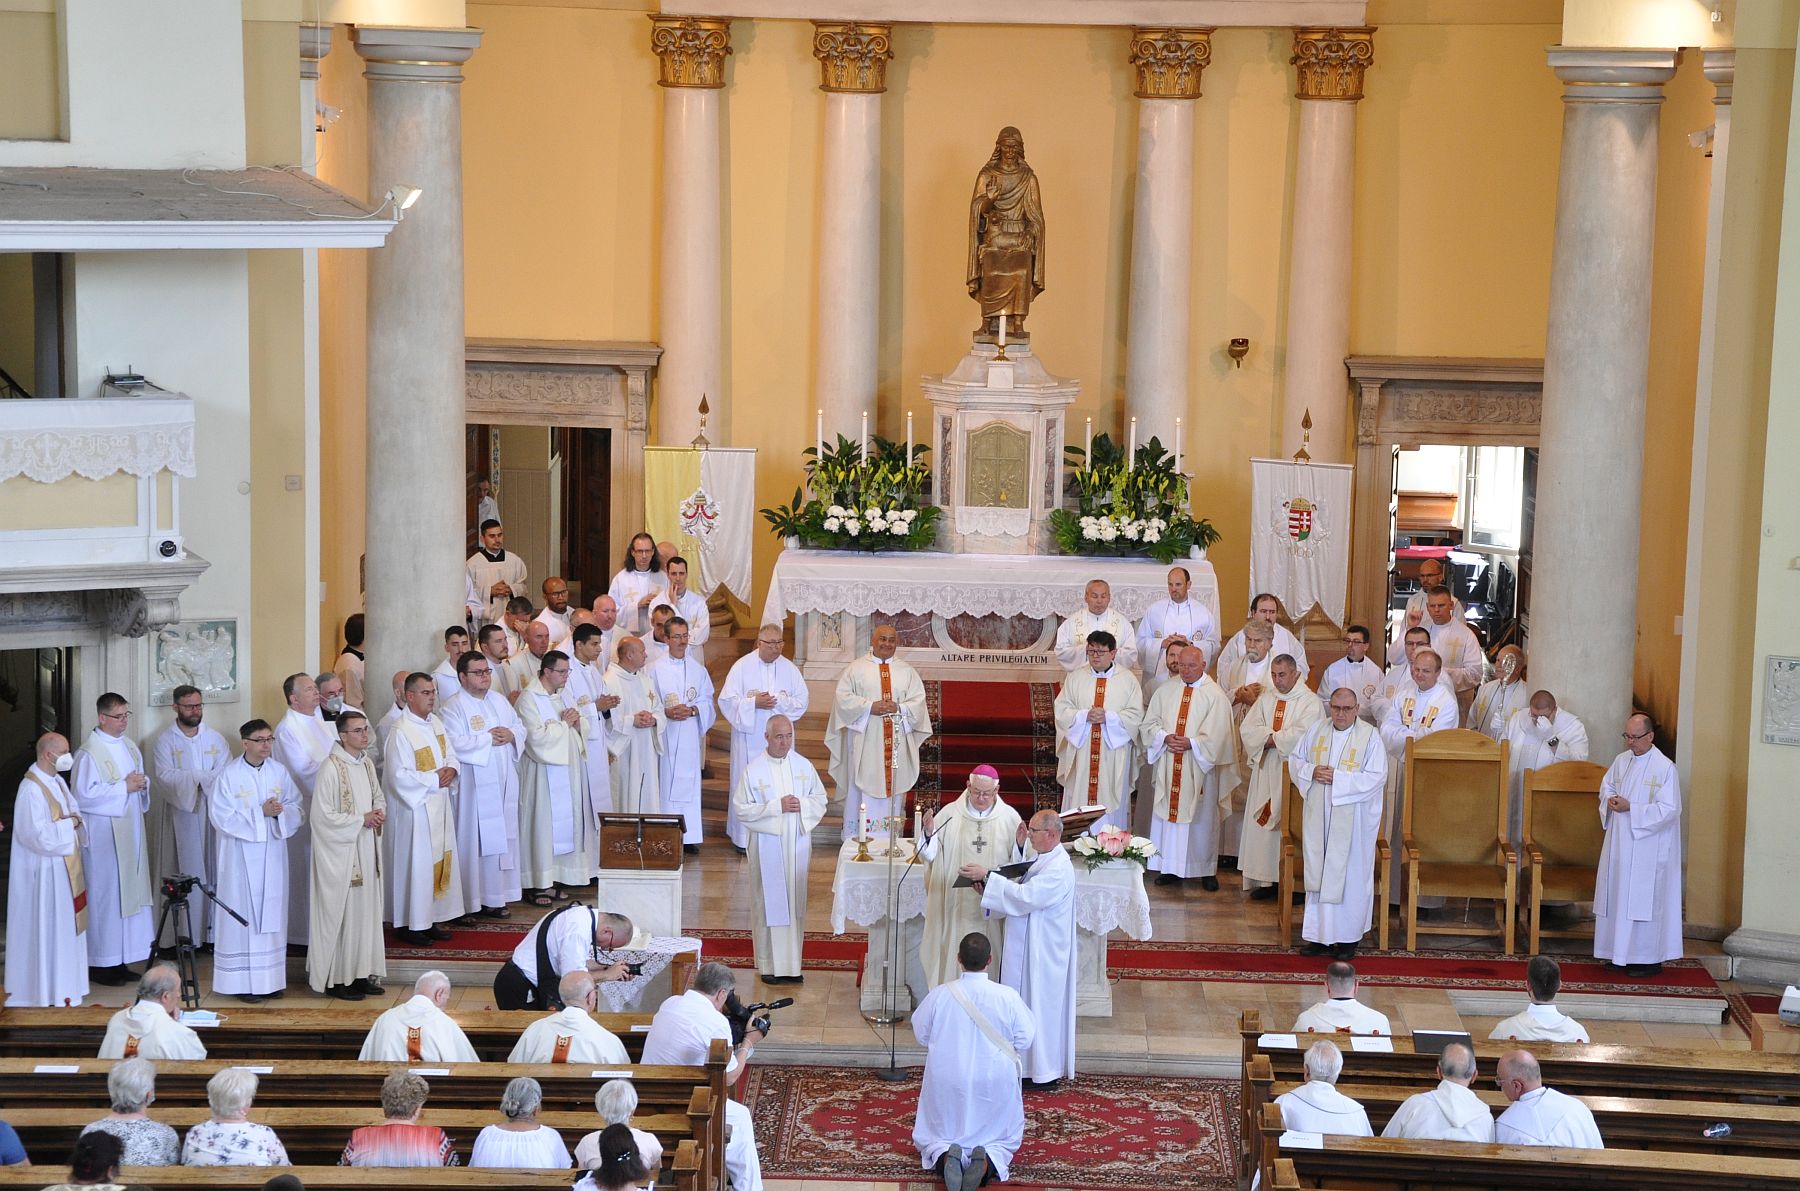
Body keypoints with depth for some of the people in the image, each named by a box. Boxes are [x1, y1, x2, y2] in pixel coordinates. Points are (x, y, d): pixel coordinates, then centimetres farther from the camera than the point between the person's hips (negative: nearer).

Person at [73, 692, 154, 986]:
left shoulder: (128, 746, 11)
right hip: (103, 834, -8)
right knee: (105, 895, -4)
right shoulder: (90, 752, -14)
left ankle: (119, 961, 19)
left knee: (129, 893, 10)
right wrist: (124, 787, -17)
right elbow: (84, 795, -19)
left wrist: (142, 783, -1)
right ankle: (100, 964, 4)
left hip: (130, 831, 8)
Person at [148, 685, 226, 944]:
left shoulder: (215, 738, 11)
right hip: (180, 814, -3)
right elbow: (164, 776, -13)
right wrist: (205, 776, -13)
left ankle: (212, 930, 6)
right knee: (185, 874, -4)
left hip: (212, 814, 3)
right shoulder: (164, 740, 1)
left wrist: (189, 777, -15)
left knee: (212, 871, 2)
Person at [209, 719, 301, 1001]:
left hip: (272, 853, 5)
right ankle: (244, 982, 3)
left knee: (272, 912, 8)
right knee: (244, 915, -2)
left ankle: (270, 978, 16)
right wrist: (260, 813, -17)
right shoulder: (229, 775, -8)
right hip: (242, 856, -5)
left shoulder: (279, 772, 5)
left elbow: (296, 807, 8)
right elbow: (221, 816, -12)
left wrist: (281, 811, -15)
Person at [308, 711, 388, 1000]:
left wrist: (379, 812, -1)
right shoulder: (330, 768, -17)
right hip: (340, 851, -8)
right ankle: (336, 979, 6)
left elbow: (379, 795, 22)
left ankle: (360, 973, 20)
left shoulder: (367, 764, 7)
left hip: (366, 848, 8)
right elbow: (323, 816, -18)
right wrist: (362, 819, -16)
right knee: (341, 912, -2)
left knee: (366, 909, 11)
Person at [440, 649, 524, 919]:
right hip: (475, 786, -7)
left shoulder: (500, 702, 14)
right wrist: (489, 738, -15)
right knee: (477, 840, -6)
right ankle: (474, 899, 0)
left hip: (503, 783, 7)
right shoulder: (454, 708, -9)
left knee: (502, 836, 8)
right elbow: (455, 744, -21)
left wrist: (511, 734, -7)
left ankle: (495, 896, 15)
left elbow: (521, 729, 15)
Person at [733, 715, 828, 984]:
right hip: (767, 843, -3)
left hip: (797, 843, 3)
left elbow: (820, 799, 9)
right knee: (769, 901, 0)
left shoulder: (804, 766, 5)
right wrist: (776, 807, -18)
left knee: (795, 901, 7)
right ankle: (769, 964, 8)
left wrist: (801, 805, -12)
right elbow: (742, 809, -8)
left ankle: (792, 963, 15)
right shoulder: (754, 769, -6)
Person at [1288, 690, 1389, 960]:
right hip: (1318, 816, 4)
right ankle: (1319, 935, 17)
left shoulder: (1370, 737, -8)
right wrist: (1311, 772, -11)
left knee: (1349, 875, 2)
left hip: (1352, 819, -4)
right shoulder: (1316, 730, 5)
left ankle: (1347, 937, 11)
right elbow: (1295, 761, 11)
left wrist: (1338, 778, -18)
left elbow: (1377, 777, -13)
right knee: (1318, 874, 8)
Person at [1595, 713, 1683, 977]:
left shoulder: (1665, 768, -13)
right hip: (1619, 843, 7)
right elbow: (1606, 786, 21)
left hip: (1647, 847, -7)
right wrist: (1610, 800, -3)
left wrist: (1630, 808, -20)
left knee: (1643, 900, -4)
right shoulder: (1621, 761, 8)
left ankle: (1649, 959, 3)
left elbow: (1669, 809, -16)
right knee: (1618, 896, 10)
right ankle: (1621, 953, 20)